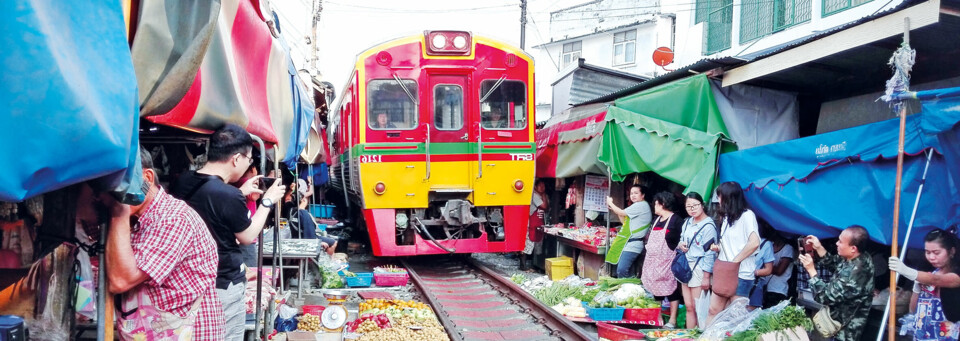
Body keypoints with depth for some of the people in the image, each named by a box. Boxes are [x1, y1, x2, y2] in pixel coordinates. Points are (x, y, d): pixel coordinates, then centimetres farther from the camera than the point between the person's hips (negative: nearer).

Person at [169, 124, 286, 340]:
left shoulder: (182, 183, -2)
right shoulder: (228, 196, -26)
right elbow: (248, 237, -10)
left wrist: (241, 192, 16)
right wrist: (268, 201, 0)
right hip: (224, 286, -8)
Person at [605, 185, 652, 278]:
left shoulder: (642, 205, -9)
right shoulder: (636, 206, 23)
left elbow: (622, 213, -9)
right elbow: (625, 221, 24)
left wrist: (610, 203, 5)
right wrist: (615, 210, 14)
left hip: (633, 244, -10)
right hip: (628, 243, 10)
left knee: (621, 270, -18)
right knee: (620, 270, 6)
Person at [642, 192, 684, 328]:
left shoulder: (676, 220, -9)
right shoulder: (657, 220, 16)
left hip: (667, 261, -8)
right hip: (653, 261, 8)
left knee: (671, 289, -4)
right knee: (656, 290, 11)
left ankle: (672, 321, 1)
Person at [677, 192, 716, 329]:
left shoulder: (708, 226, -12)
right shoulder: (687, 222, 11)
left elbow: (710, 252, -15)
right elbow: (681, 240, 24)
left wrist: (706, 277, -17)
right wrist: (680, 245, -2)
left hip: (699, 269, -7)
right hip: (686, 267, 7)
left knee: (698, 308, -4)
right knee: (689, 307, 10)